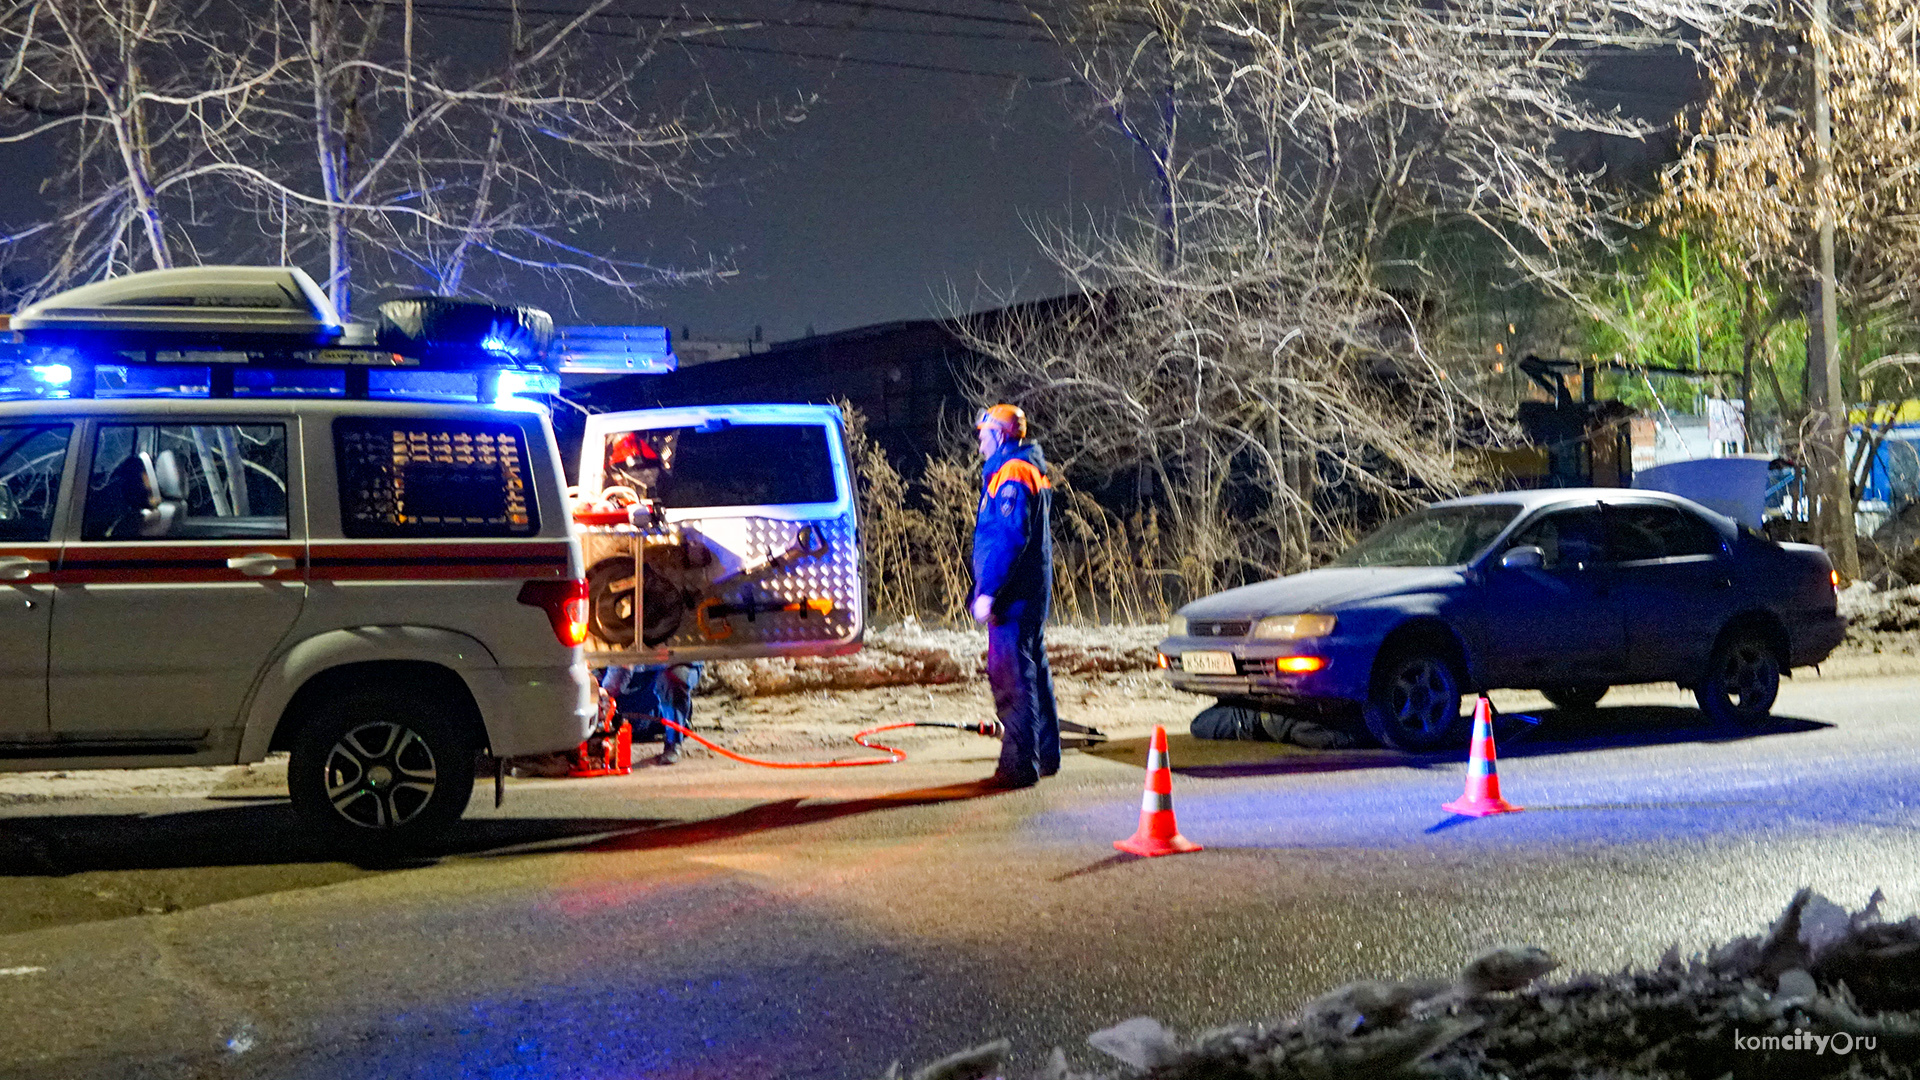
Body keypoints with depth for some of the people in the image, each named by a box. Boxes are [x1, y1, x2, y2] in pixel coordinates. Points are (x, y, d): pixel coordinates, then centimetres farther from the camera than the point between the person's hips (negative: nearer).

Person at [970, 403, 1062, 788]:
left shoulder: (1011, 474, -14)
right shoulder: (1032, 471, 18)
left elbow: (1009, 539, -23)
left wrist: (988, 592, -24)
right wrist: (987, 590, 24)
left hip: (1012, 595, -11)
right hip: (1032, 593, 11)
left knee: (1011, 675, -10)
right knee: (1032, 668, 16)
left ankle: (1019, 764, -10)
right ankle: (1045, 755, 25)